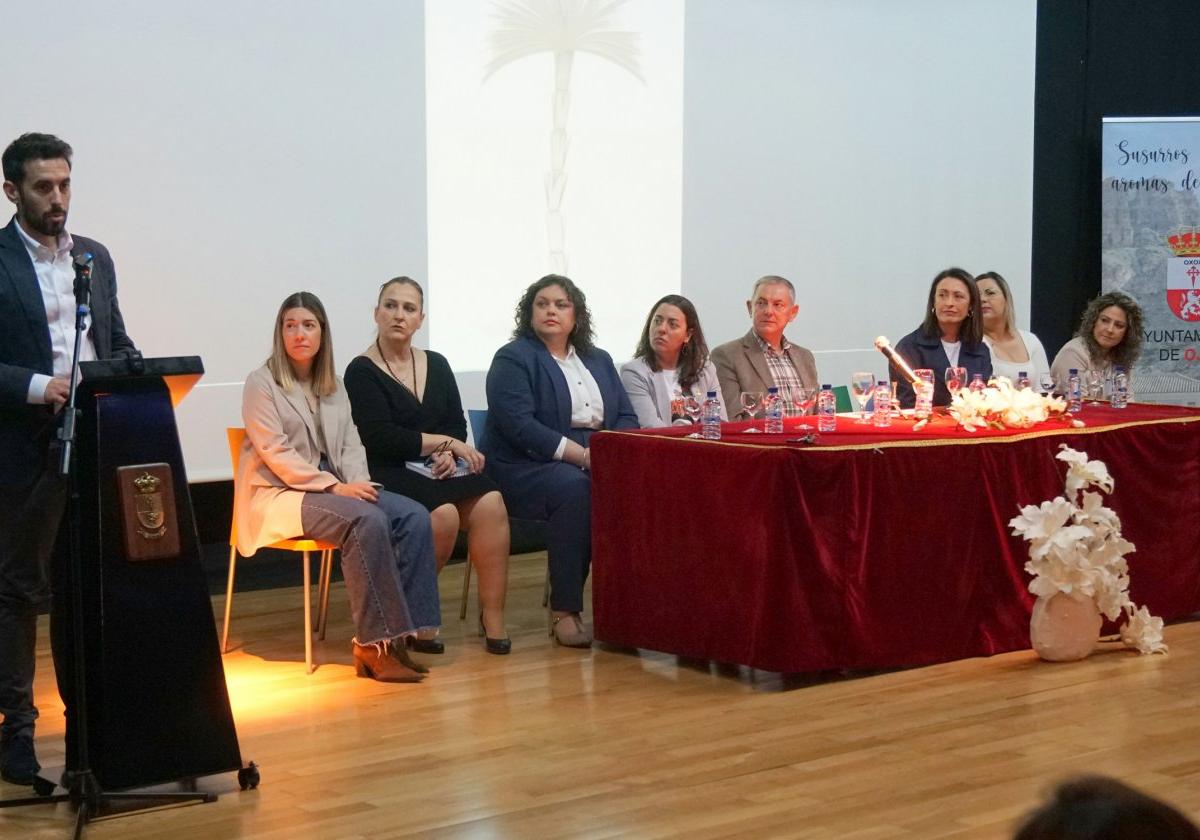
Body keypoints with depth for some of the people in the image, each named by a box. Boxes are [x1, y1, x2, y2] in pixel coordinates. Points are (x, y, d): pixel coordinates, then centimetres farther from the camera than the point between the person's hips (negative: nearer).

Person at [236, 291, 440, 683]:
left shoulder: (333, 385, 18)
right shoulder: (262, 383, -4)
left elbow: (350, 443, 13)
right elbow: (277, 454, -12)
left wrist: (357, 482, -9)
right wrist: (335, 487, -20)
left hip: (332, 487, 7)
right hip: (280, 494, -7)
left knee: (414, 516, -18)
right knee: (367, 521, -33)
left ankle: (401, 631, -20)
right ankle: (372, 645, -30)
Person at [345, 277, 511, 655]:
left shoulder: (436, 365, 17)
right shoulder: (361, 372, -1)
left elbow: (457, 426, 13)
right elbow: (381, 438, -11)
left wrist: (446, 453, -9)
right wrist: (444, 443, -10)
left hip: (437, 470, 5)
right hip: (388, 475, -5)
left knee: (490, 502, -26)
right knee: (443, 513, -34)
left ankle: (492, 615, -24)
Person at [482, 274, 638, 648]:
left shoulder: (598, 360, 22)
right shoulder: (513, 359, 1)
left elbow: (627, 417, 16)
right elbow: (519, 425, -12)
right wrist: (581, 455, -20)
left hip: (598, 462, 5)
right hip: (527, 468, -5)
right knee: (575, 489, -37)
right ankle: (565, 611, -31)